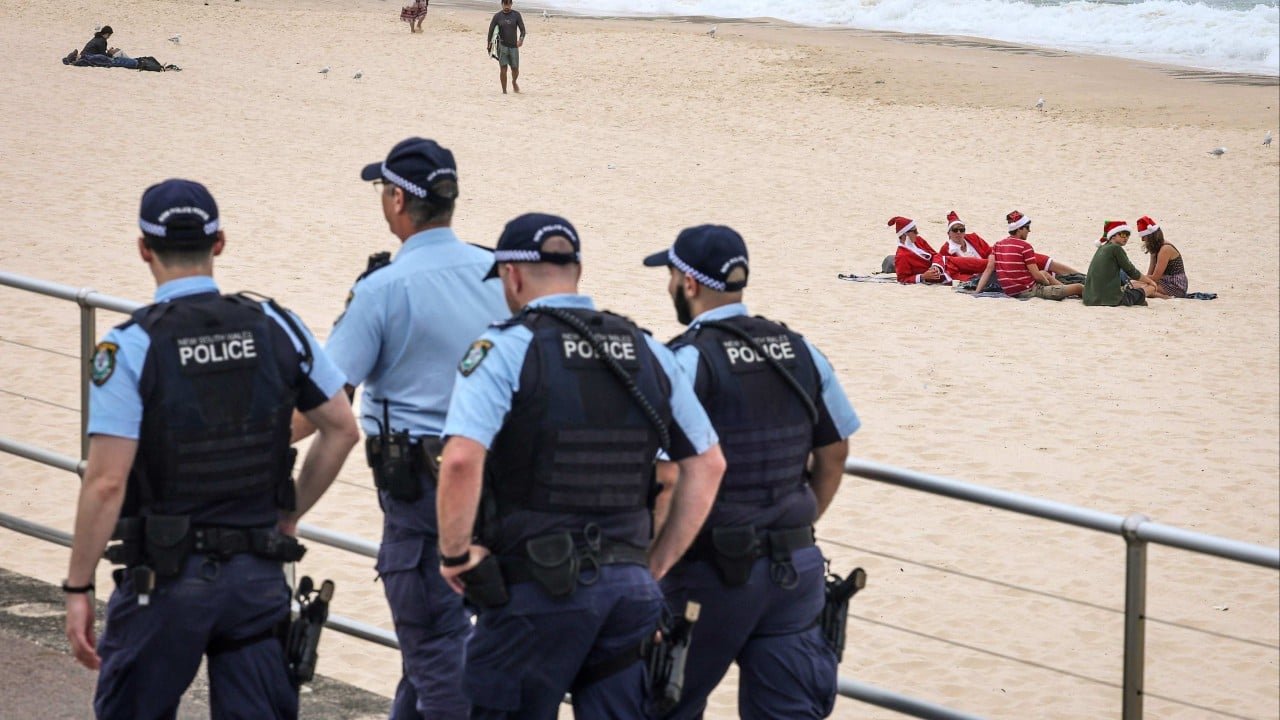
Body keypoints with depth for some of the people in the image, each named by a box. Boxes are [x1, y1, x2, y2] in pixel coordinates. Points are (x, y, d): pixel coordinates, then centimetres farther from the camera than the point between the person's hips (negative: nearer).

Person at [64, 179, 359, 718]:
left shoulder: (130, 347, -13)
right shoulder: (276, 327, 0)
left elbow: (106, 482, -16)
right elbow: (342, 429, 8)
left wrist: (78, 588, -9)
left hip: (165, 577, -3)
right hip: (258, 573, 3)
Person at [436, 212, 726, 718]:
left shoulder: (504, 350, -7)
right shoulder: (648, 353, 11)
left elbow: (462, 461, -21)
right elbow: (707, 466, 15)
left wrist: (455, 554, -7)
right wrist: (655, 565, 17)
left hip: (536, 587, -5)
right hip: (627, 587, 5)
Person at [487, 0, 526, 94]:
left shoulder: (516, 15, 1)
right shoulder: (497, 16, 0)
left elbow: (522, 29, -3)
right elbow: (491, 30, 2)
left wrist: (521, 39, -22)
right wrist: (489, 45, -4)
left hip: (514, 46, 1)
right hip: (502, 46, -1)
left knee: (515, 69, 5)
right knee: (503, 68, -9)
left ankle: (514, 82, 39)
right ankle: (504, 91, -3)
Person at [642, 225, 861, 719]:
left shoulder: (688, 360, -13)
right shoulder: (800, 352, 7)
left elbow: (669, 480, -20)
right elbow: (834, 455, 16)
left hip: (712, 571, -5)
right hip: (794, 568, 6)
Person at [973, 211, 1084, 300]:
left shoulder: (998, 246, 6)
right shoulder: (1025, 247, -14)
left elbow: (989, 269, -3)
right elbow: (1037, 276, -14)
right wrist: (1048, 282, 6)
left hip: (1009, 292, 8)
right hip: (1027, 291, -8)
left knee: (1044, 273, 36)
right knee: (1079, 287, -7)